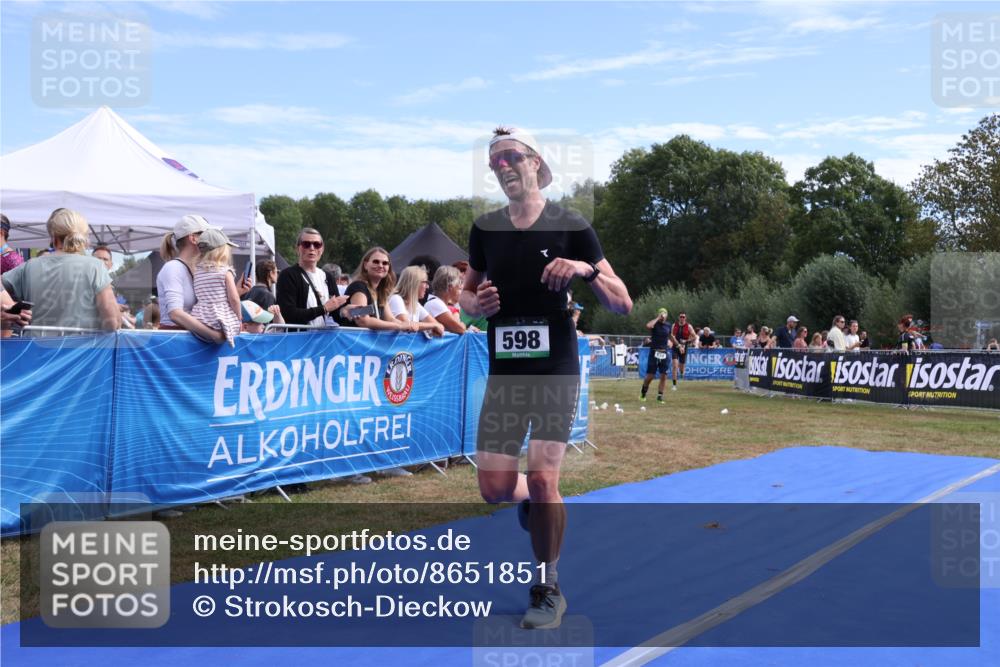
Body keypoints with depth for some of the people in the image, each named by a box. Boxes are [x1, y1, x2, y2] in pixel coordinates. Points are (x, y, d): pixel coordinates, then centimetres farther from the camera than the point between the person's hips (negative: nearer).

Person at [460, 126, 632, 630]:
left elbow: (622, 304, -3)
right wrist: (475, 304, -4)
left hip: (556, 367, -3)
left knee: (542, 478, -13)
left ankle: (548, 590, 9)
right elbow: (467, 292, 20)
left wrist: (586, 269, -21)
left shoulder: (571, 226, -3)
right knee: (495, 488, -1)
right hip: (504, 370, 3)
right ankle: (531, 502, 37)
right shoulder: (485, 228, 6)